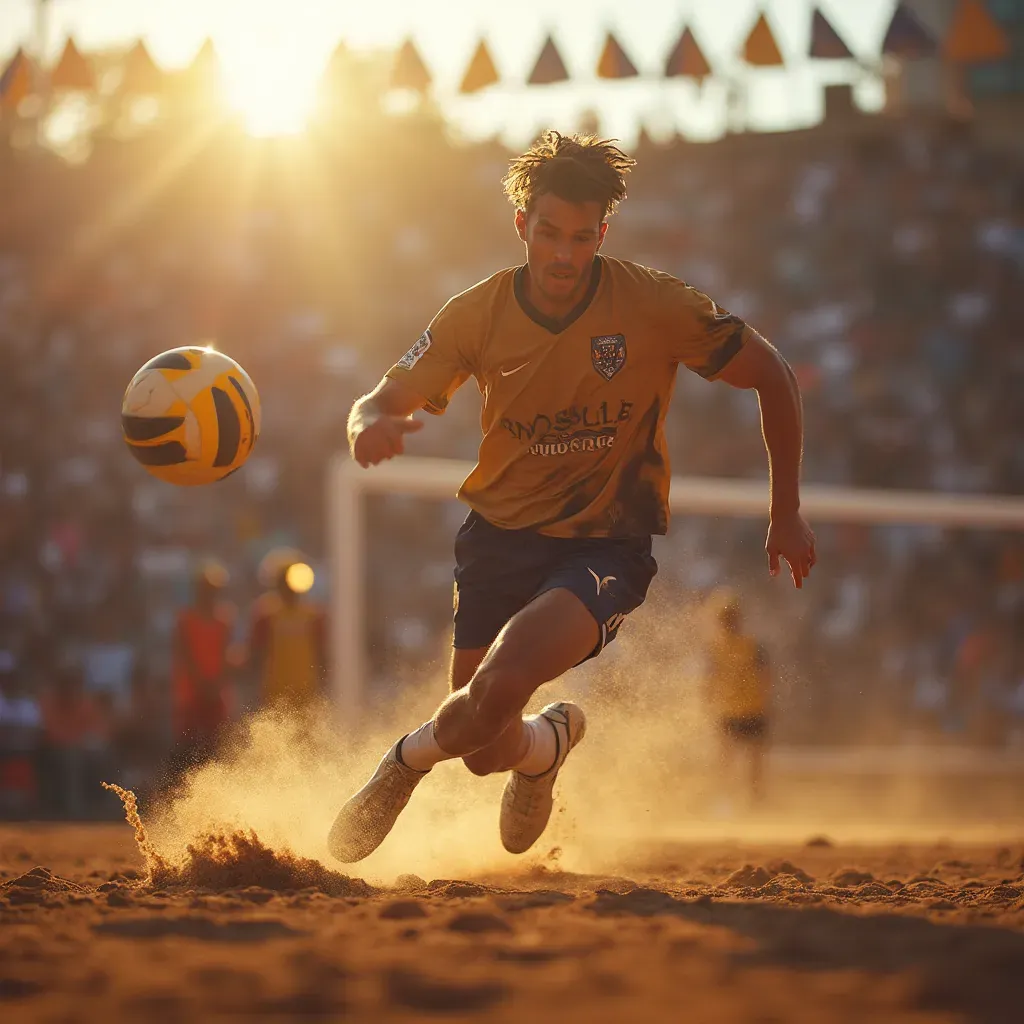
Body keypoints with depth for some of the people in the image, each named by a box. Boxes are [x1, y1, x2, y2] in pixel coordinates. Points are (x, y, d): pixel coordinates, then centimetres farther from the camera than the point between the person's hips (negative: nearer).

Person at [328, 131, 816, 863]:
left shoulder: (655, 307, -14)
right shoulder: (479, 315, -7)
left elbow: (773, 377, -2)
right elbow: (379, 406, -4)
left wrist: (787, 514, 2)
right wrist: (370, 427, -31)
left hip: (608, 543, -3)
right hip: (500, 534, 3)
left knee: (499, 688, -28)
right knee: (488, 749, 3)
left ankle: (408, 760, 5)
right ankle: (548, 743, 42)